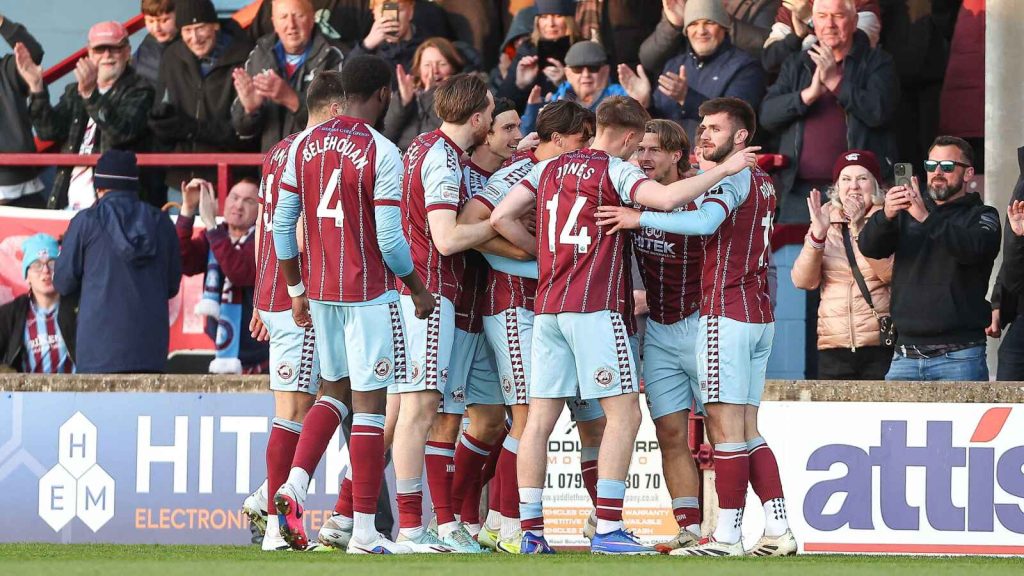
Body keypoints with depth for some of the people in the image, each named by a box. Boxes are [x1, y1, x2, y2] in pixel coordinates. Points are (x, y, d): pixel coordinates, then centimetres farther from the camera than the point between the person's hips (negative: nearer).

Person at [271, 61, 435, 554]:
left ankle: (295, 484, -2)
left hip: (321, 292, 6)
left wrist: (296, 289, 17)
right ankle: (364, 532, 1)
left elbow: (282, 224, 6)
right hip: (369, 293, -6)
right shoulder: (381, 153, -13)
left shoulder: (305, 144, 4)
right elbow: (389, 240, -14)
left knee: (334, 392, 20)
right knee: (369, 405, 0)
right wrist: (417, 288, 2)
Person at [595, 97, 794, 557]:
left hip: (726, 311, -9)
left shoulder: (732, 177, -9)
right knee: (747, 431, 10)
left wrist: (641, 218, -25)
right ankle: (778, 531, 6)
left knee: (725, 426, -10)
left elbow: (705, 221, -25)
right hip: (760, 316, 9)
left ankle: (727, 535, -12)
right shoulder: (762, 183, 20)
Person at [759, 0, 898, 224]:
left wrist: (835, 81, -11)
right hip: (799, 189, 4)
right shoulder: (796, 65, 17)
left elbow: (879, 111, -11)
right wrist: (808, 94, -10)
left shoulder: (877, 62, 6)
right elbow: (767, 115, 5)